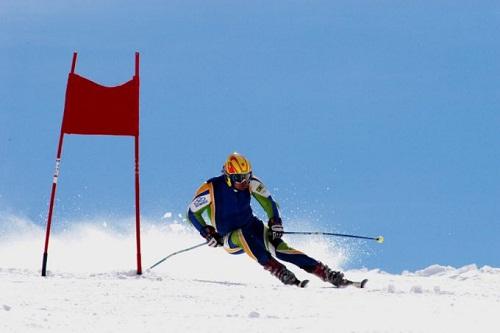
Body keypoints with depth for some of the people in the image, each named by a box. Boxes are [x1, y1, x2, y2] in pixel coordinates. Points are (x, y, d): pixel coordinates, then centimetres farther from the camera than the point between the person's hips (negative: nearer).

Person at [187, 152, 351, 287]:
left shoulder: (251, 183, -11)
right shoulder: (212, 188, -19)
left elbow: (268, 201, 2)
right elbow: (193, 212, -10)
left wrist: (275, 222, -14)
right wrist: (208, 233, -21)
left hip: (252, 227, 2)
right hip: (230, 239, -2)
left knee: (278, 246, -24)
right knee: (243, 236, -38)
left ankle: (324, 272, -29)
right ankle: (278, 271, -46)